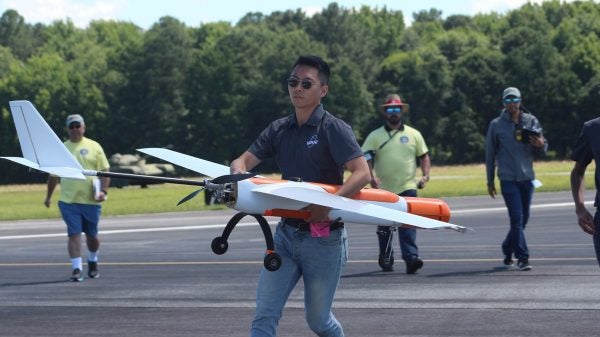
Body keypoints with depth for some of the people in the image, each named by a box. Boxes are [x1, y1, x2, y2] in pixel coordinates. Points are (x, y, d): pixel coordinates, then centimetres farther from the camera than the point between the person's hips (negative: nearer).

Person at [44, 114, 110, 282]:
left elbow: (105, 171, 3)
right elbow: (53, 175, 16)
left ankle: (92, 261, 36)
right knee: (74, 234, -8)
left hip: (91, 200, 0)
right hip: (68, 201, 0)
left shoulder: (94, 147, 4)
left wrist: (103, 191, -10)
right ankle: (77, 269, -7)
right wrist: (48, 197, 19)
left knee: (92, 235, 12)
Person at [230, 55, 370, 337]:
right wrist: (238, 172, -20)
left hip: (323, 239, -4)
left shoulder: (334, 129, -9)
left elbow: (361, 174, -19)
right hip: (286, 233, 5)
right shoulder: (279, 130, 7)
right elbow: (244, 160, 4)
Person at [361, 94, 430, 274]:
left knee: (408, 225, -13)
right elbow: (366, 159, -2)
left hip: (407, 188, -1)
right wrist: (371, 177, -18)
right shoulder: (375, 136, 4)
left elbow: (424, 156, 12)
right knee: (384, 228, 10)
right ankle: (385, 260, 24)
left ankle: (411, 257, -20)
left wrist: (425, 175, -4)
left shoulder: (414, 134, 9)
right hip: (384, 190, 1)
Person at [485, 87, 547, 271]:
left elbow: (542, 150, 9)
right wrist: (490, 181, 7)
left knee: (523, 219, 11)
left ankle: (508, 249, 30)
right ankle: (522, 257, -10)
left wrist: (541, 145, -16)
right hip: (508, 178, -3)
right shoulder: (496, 125, 1)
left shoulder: (531, 121, 6)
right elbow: (490, 154, 7)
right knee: (517, 218, -11)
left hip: (527, 177, 3)